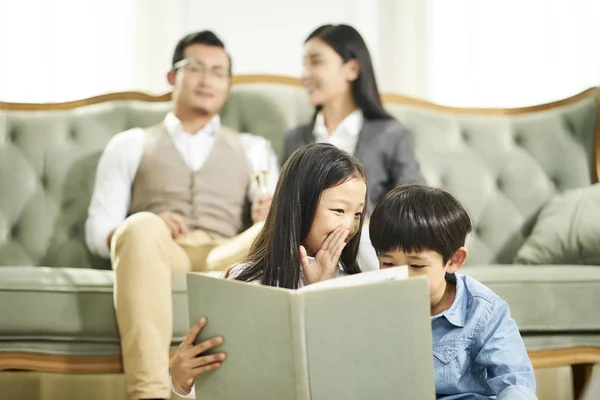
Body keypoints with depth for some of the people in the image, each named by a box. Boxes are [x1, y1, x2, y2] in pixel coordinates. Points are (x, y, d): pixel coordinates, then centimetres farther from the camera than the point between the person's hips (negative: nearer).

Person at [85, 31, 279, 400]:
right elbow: (97, 229, 13)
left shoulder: (253, 149, 28)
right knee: (142, 227, -38)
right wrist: (145, 228, -10)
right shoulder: (130, 145, 23)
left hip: (230, 257, 1)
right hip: (158, 257, -1)